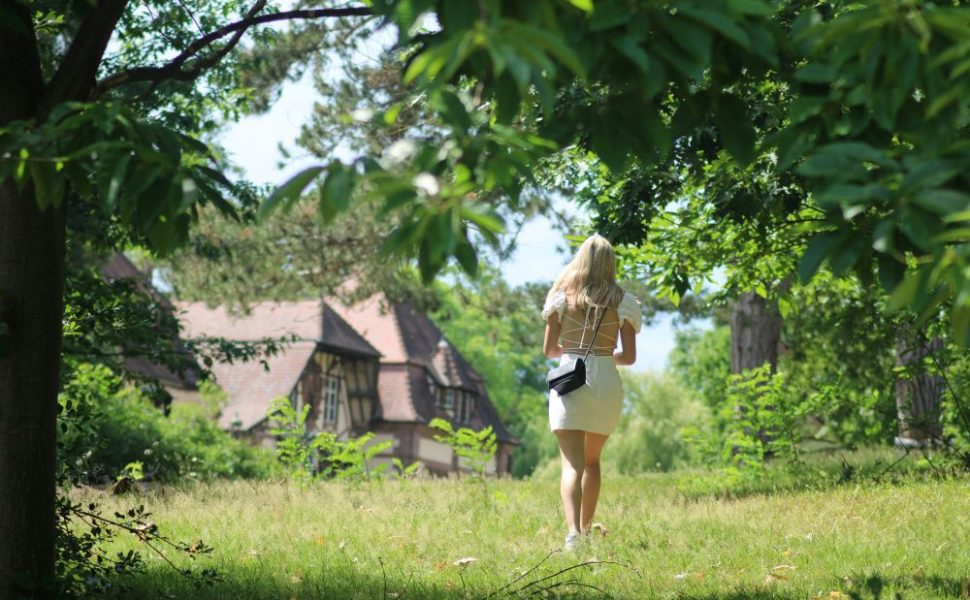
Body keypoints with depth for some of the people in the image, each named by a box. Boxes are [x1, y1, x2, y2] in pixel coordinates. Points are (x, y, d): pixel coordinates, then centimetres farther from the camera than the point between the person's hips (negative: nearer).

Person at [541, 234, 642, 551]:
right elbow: (629, 356, 2)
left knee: (572, 464, -8)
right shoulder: (622, 302, 2)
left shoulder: (563, 296, 2)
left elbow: (549, 349, 4)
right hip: (607, 382, 2)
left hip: (569, 379, -2)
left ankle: (573, 532, -27)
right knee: (592, 461, 20)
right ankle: (586, 528, 27)